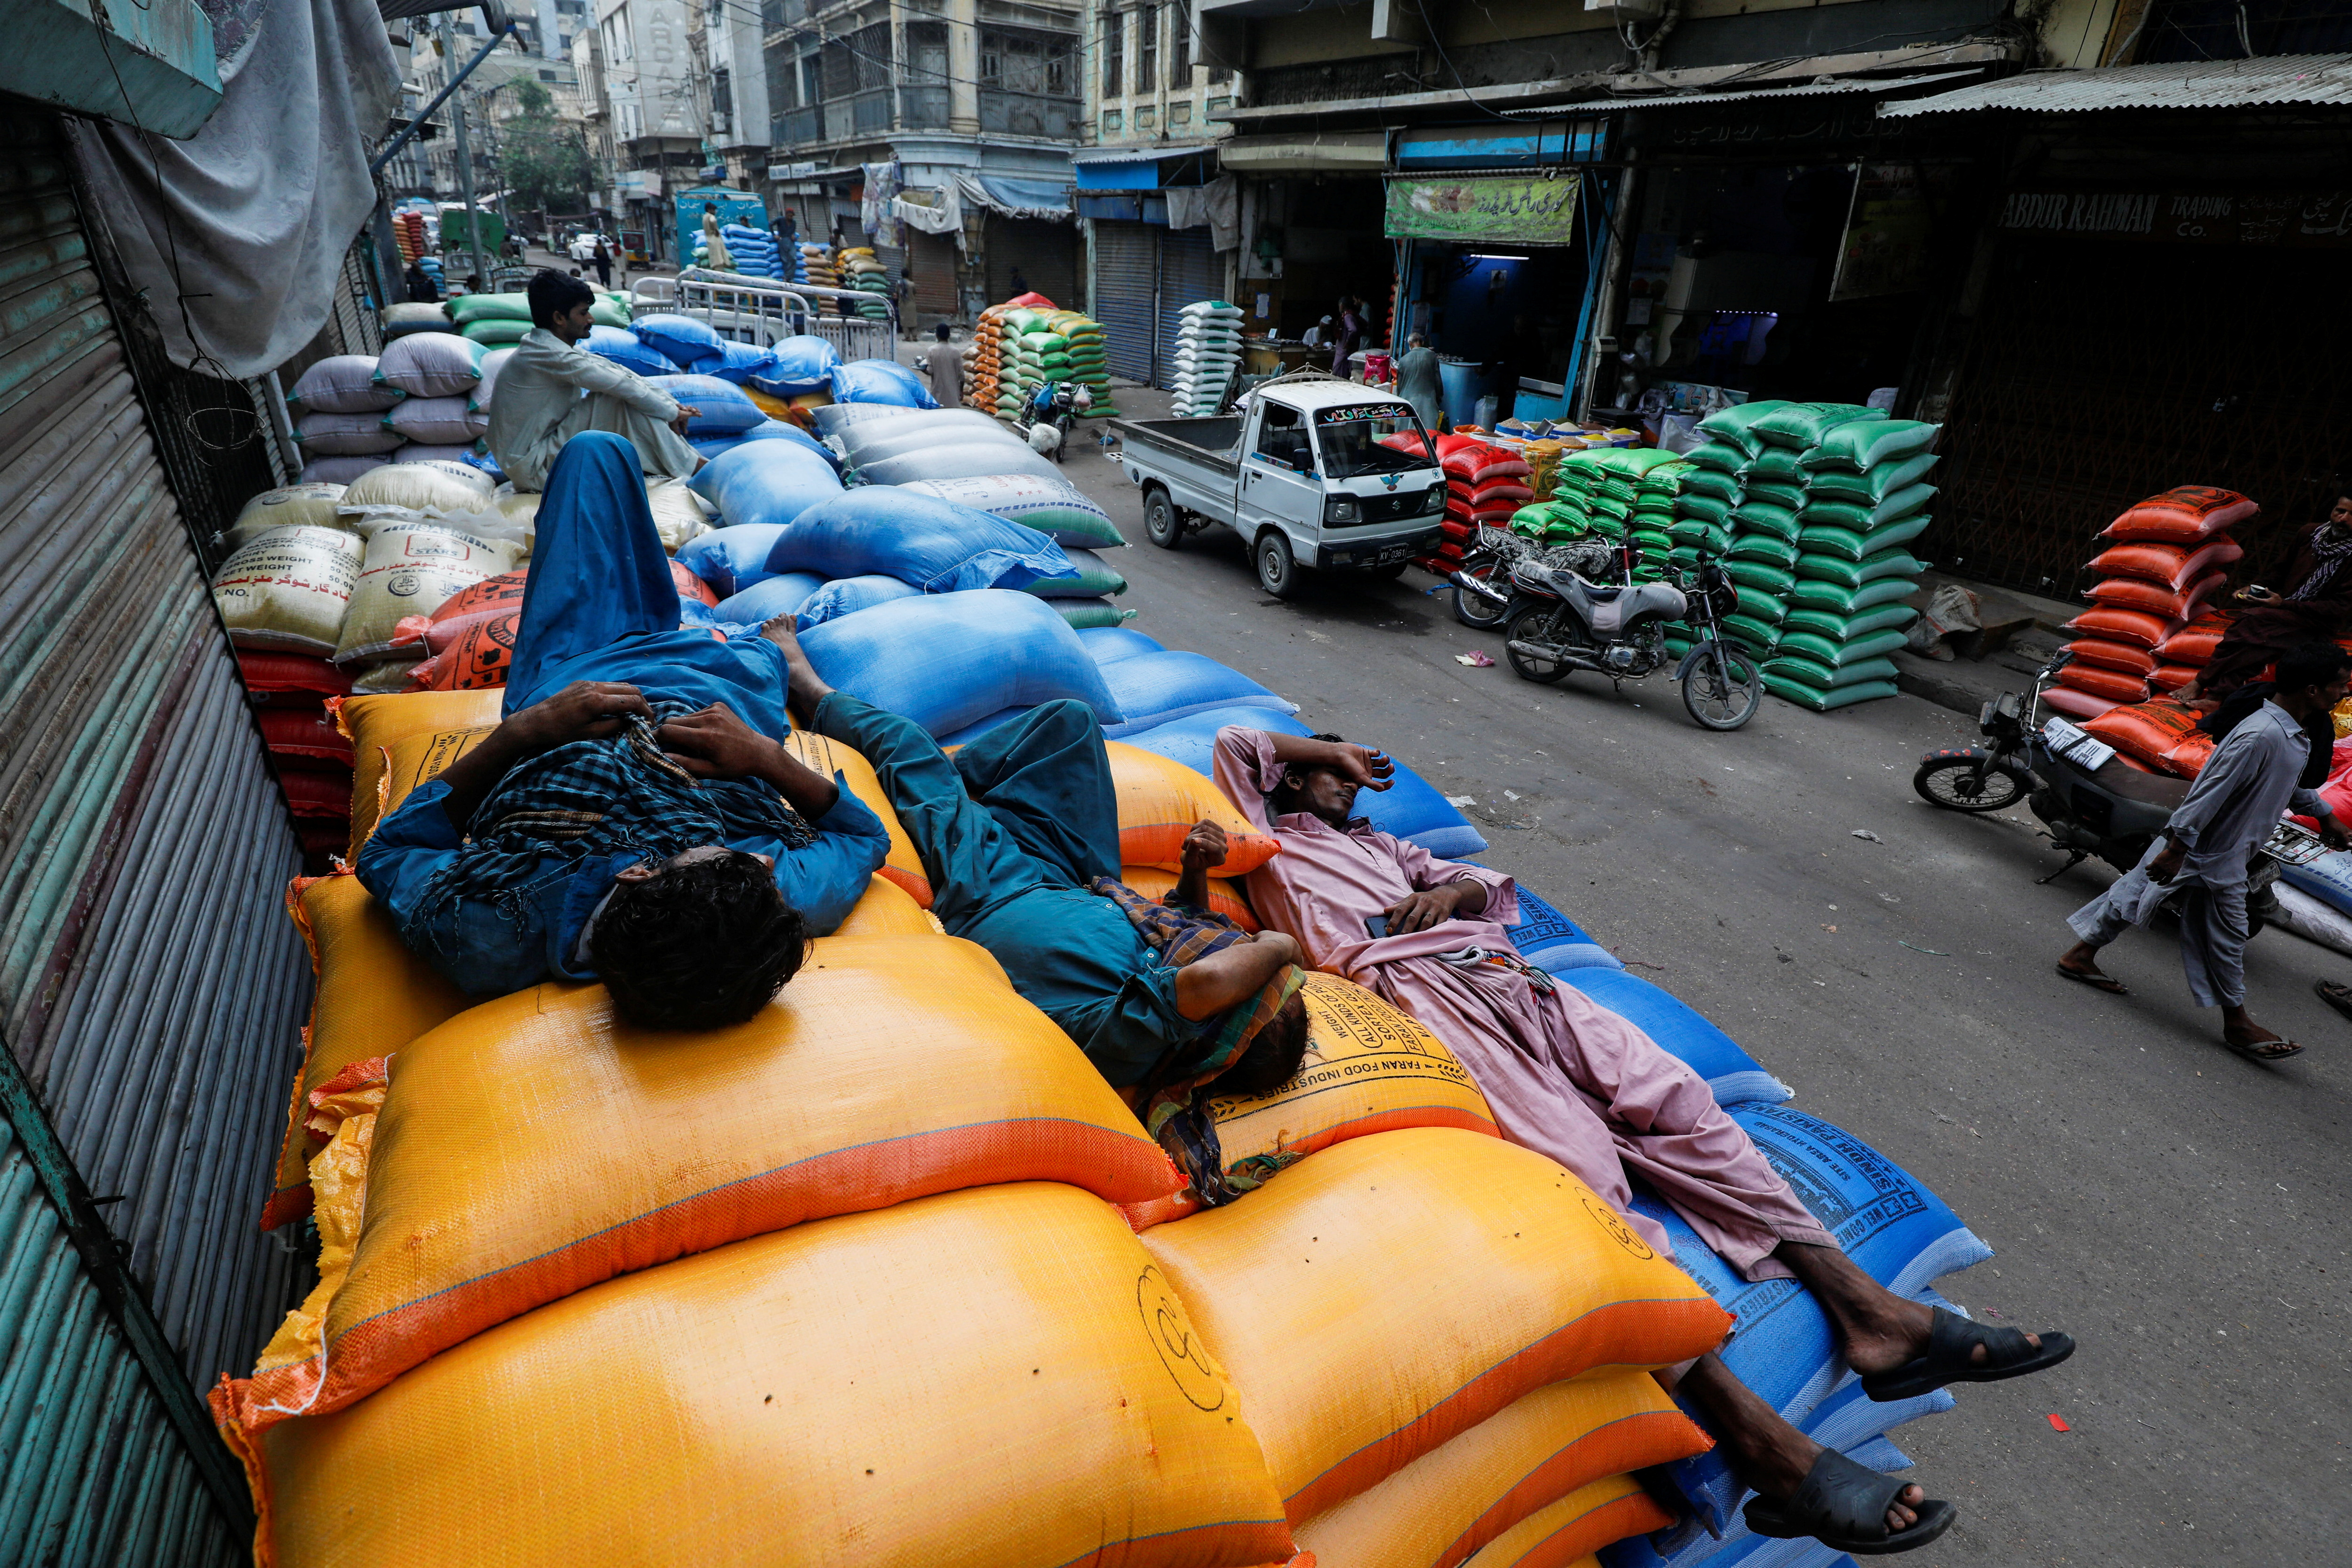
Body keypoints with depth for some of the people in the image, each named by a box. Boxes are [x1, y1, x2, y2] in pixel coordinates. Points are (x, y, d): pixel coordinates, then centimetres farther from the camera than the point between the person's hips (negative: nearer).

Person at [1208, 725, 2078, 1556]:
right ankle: (1765, 1443, -30)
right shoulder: (1265, 838, 22)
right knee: (1581, 1164, -26)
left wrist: (1450, 891, 7)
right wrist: (1331, 748, 27)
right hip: (1412, 988, -7)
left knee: (1669, 1095, -13)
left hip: (1495, 971, 7)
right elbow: (1234, 740, 16)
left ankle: (1868, 1311, -13)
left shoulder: (1380, 845, 38)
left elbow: (1492, 883, 31)